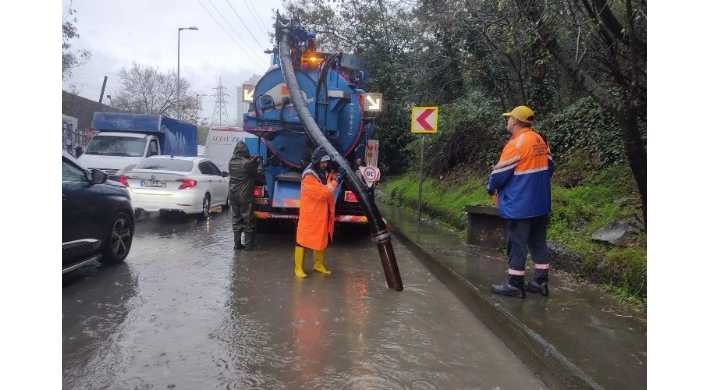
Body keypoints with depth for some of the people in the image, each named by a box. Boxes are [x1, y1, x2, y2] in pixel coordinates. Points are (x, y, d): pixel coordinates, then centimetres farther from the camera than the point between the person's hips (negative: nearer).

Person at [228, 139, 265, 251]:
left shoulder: (231, 162, 4)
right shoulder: (246, 163, -16)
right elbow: (259, 175, -4)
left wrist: (254, 160, 19)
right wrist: (260, 163, 7)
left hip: (233, 195, 7)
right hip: (245, 196, -7)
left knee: (236, 219, 12)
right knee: (248, 219, 1)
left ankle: (237, 243, 15)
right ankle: (249, 244, 5)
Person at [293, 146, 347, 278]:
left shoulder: (324, 171, 4)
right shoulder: (308, 176, -22)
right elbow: (321, 193, -28)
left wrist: (339, 176, -4)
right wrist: (336, 180, -29)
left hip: (323, 214, 8)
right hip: (310, 214, -8)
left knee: (322, 240, 18)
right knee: (303, 240, 3)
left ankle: (318, 265, 33)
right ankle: (298, 268, 13)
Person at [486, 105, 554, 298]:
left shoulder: (516, 143, -17)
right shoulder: (540, 141, 8)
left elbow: (500, 172, -14)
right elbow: (549, 167, 17)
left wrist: (491, 188, 5)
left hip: (520, 205, -8)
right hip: (540, 203, 9)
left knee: (517, 244, -1)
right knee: (538, 242, 13)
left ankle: (514, 284, 4)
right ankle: (540, 281, 20)